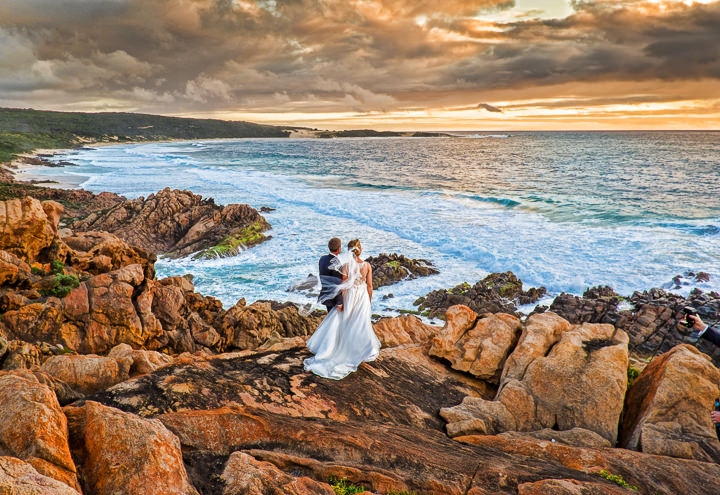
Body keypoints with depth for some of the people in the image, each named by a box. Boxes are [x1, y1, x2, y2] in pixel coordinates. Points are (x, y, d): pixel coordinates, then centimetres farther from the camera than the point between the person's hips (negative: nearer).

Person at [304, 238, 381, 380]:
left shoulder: (346, 265, -15)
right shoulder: (367, 265, -10)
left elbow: (343, 286, -11)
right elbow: (369, 285, -4)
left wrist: (340, 302, -2)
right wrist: (369, 301, 10)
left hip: (350, 297, -1)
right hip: (363, 297, 2)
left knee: (346, 324, 12)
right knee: (361, 324, 15)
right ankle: (361, 351, 27)